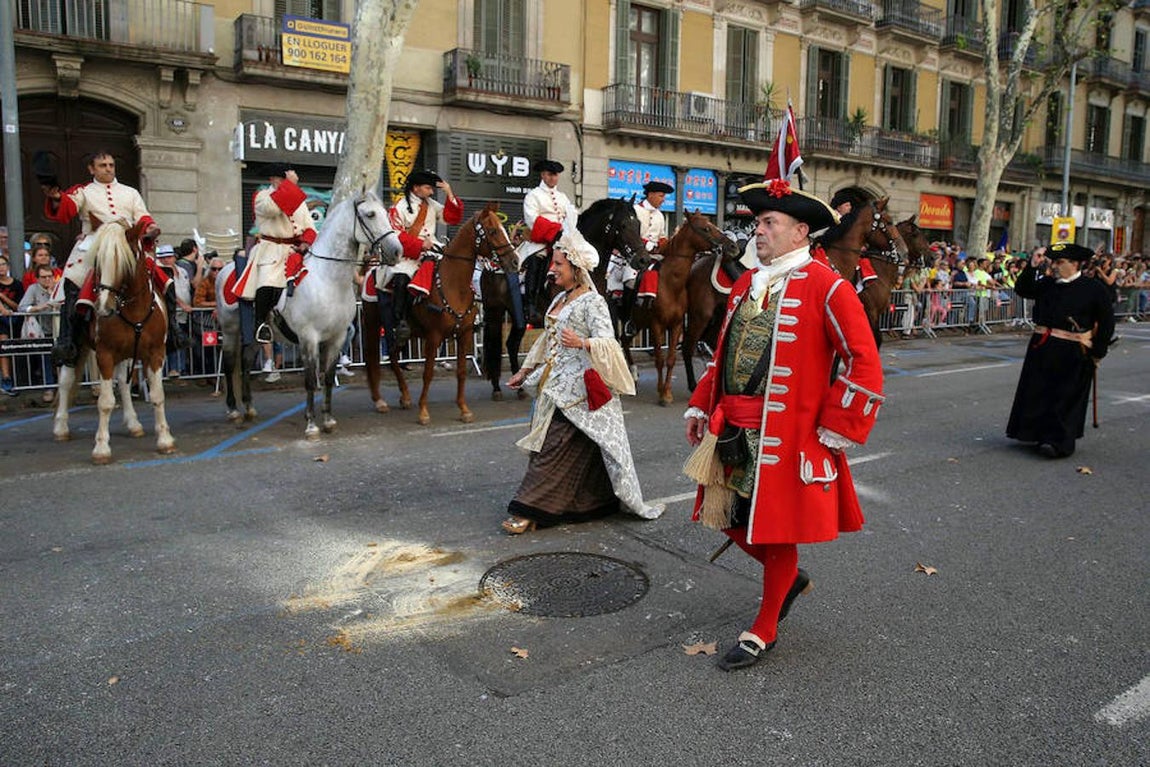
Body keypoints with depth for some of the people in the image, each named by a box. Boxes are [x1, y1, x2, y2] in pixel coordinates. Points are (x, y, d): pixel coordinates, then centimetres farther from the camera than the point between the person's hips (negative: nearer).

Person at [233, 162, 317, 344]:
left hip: (295, 249, 6)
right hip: (271, 250, -6)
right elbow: (273, 207, -23)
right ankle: (261, 322, -12)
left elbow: (310, 228, 16)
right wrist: (290, 183, -15)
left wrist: (306, 243, -6)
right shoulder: (261, 197, 2)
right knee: (267, 284, -28)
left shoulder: (299, 200, 20)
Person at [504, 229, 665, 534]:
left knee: (553, 448, -8)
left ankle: (530, 511, -5)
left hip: (575, 389, -8)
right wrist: (525, 372, 25)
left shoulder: (592, 302, -10)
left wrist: (582, 343, -40)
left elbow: (607, 342, -20)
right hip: (554, 387, 8)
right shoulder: (559, 300, 15)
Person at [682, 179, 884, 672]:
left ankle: (764, 630, 26)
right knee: (729, 518, 14)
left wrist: (836, 428, -13)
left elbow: (864, 361, -12)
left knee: (777, 529, 7)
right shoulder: (746, 284, 12)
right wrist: (701, 407, 15)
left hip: (787, 435, -7)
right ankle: (790, 578, 42)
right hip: (732, 430, 7)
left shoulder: (826, 287, -10)